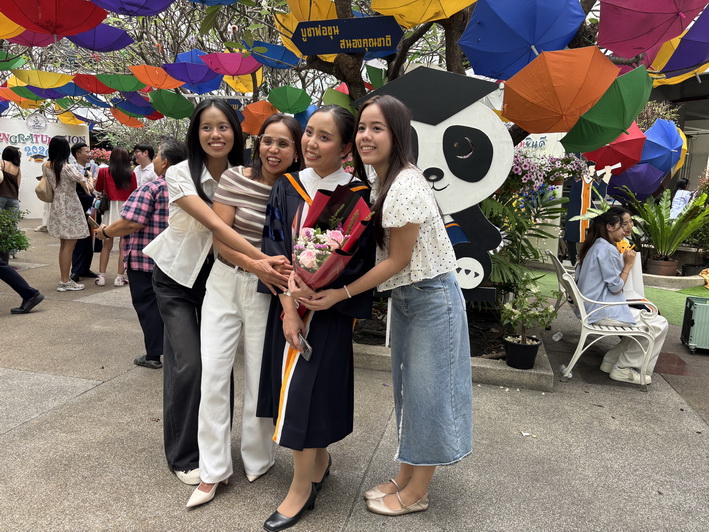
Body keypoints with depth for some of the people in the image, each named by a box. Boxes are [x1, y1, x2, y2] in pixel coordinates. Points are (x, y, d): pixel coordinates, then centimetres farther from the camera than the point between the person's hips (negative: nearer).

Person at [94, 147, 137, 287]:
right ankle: (120, 277, 4)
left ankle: (101, 276, 12)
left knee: (107, 244, 10)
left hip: (111, 209, 1)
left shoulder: (104, 172, -1)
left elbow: (98, 188, 12)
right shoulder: (131, 174, -4)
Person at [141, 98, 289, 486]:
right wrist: (260, 260, -43)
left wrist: (258, 263, -33)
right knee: (187, 364, -9)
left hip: (218, 276, 3)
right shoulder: (180, 174, -19)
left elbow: (244, 228, -12)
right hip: (177, 278, -3)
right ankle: (183, 456, 12)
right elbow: (214, 225, -32)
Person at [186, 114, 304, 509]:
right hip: (225, 284, 1)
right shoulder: (235, 178, -2)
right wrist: (258, 264, -22)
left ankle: (258, 460, 30)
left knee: (260, 379, 8)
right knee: (213, 376, 1)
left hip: (269, 293, -1)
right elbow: (220, 238, -7)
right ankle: (213, 470, 17)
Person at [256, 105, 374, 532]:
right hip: (287, 303, 5)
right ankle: (320, 458, 36)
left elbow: (357, 261, -10)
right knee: (292, 383, 12)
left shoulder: (357, 194, -8)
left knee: (308, 389, -2)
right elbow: (276, 250, -3)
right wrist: (288, 309, -12)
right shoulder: (287, 187, 2)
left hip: (329, 308, -4)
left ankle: (302, 488, 17)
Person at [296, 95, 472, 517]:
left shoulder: (405, 186, -24)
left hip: (431, 296, -9)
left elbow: (397, 260, -20)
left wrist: (342, 294, -17)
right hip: (405, 297, 9)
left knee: (425, 390, 4)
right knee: (406, 386, 17)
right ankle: (407, 476, 35)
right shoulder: (380, 183, 5)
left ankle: (417, 492, 23)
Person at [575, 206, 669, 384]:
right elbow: (616, 288, -17)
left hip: (591, 307, 11)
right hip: (603, 311, -11)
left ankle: (611, 361, 18)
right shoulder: (607, 249, -18)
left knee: (645, 319, 21)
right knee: (659, 324, -3)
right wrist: (628, 264, -8)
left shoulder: (596, 246, 13)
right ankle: (623, 369, 5)